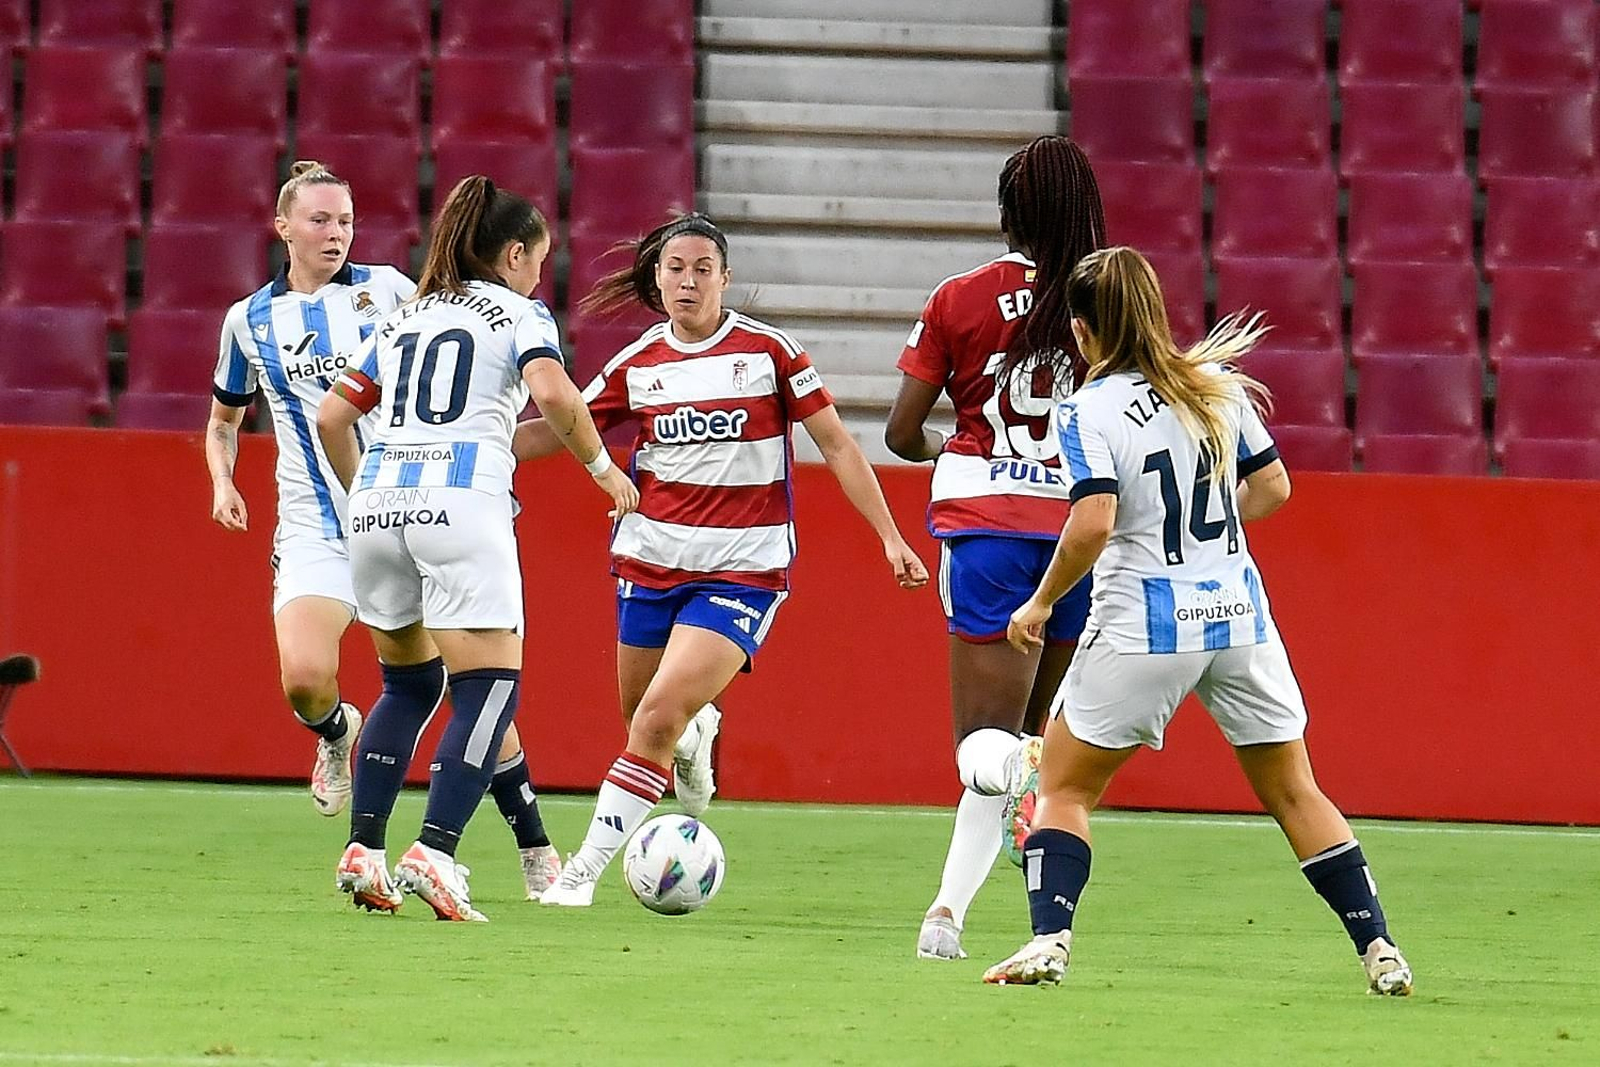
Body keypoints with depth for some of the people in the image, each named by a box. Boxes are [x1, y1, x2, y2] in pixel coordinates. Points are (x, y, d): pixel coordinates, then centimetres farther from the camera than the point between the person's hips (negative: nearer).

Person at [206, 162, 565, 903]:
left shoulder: (386, 291, 2)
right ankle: (336, 734, 16)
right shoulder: (250, 320, 7)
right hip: (314, 529, 0)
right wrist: (223, 481, 2)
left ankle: (535, 849, 6)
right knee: (304, 678, -23)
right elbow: (223, 422, 22)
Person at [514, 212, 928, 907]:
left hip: (743, 569, -4)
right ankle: (696, 730, 50)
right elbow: (559, 430, 13)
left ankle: (586, 868, -11)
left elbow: (837, 445, 0)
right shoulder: (636, 366, 4)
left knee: (659, 714, -18)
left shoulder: (769, 351, -5)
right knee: (642, 721, 12)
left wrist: (890, 536, -3)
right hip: (652, 557, 4)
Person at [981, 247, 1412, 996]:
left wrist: (1040, 603, -8)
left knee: (1063, 788, 10)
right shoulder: (1219, 386, 4)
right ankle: (1379, 950, 8)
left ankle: (1049, 940, -7)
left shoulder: (1088, 412, -10)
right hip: (1240, 618, 4)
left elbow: (1092, 525, -21)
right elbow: (1272, 489, 11)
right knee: (1293, 792, 13)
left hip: (1142, 626, -4)